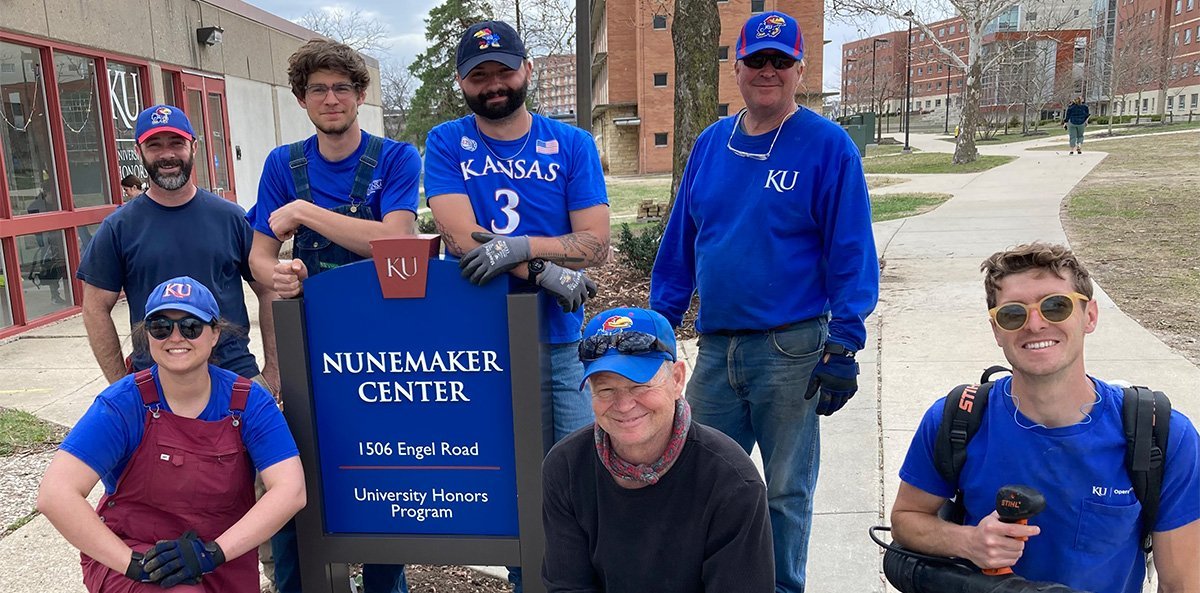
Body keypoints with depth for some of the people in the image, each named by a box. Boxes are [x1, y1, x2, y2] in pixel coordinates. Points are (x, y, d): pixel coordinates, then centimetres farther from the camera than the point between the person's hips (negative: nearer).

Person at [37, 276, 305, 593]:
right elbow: (55, 495, -23)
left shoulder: (250, 402, -11)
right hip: (126, 552, -2)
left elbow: (291, 490, -20)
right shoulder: (123, 404, -14)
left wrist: (213, 551, -28)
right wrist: (134, 563, -29)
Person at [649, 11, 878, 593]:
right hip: (715, 347, 5)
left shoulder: (827, 145, -5)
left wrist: (843, 345, -13)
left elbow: (851, 252, -8)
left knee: (786, 491, 10)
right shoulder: (710, 144, 9)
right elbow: (678, 244, 12)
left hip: (793, 351, -4)